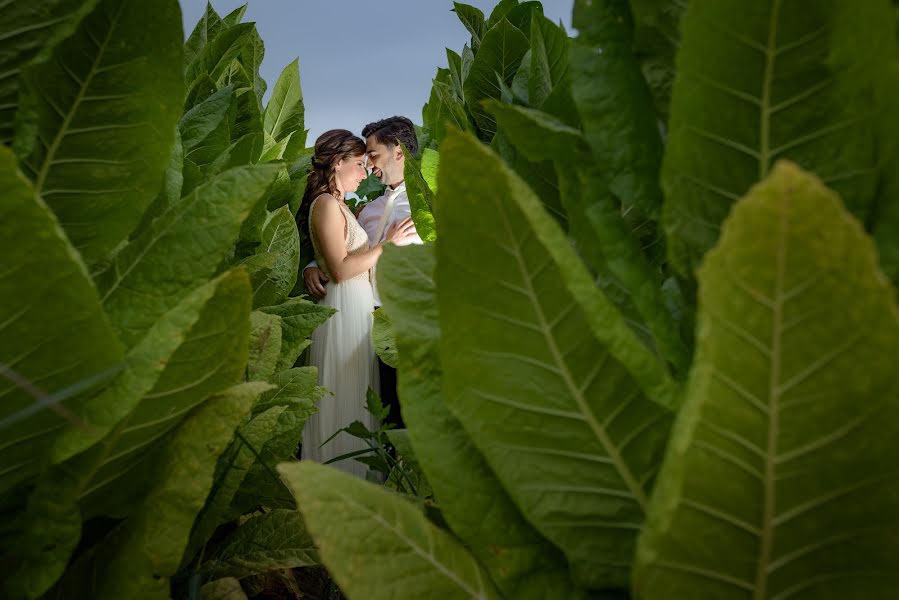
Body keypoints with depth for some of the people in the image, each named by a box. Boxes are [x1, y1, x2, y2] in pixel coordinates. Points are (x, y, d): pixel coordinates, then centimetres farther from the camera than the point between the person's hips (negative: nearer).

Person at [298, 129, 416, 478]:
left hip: (357, 308, 10)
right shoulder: (327, 203, -11)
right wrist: (387, 243, -12)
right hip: (344, 308, -10)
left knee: (355, 395, 12)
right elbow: (340, 269, -19)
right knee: (344, 399, -4)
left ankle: (348, 478, 18)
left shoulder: (336, 205, 19)